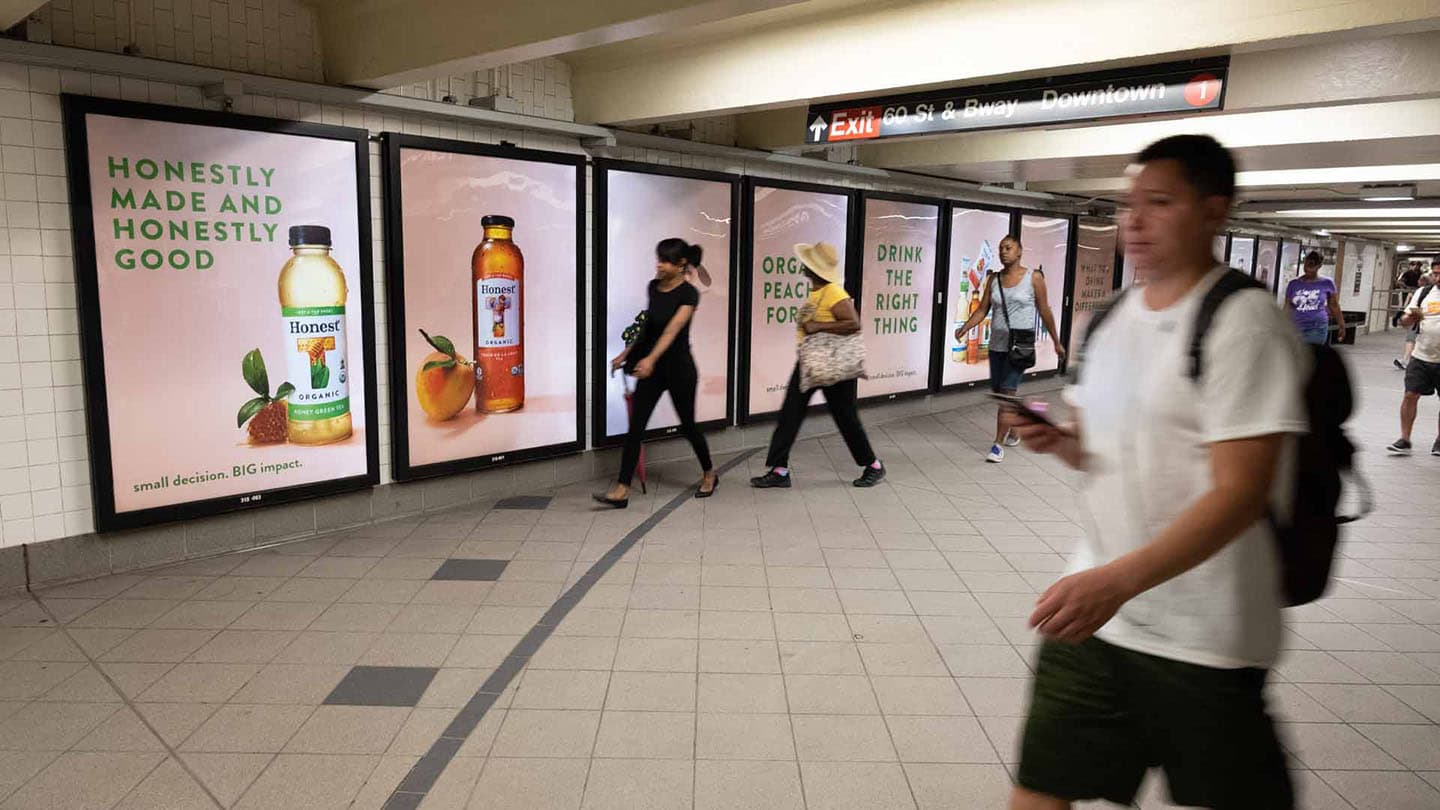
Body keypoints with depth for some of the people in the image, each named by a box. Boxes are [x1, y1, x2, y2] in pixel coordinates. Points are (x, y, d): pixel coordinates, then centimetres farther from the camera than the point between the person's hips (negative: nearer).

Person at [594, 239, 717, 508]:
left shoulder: (689, 293, -15)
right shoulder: (653, 287, 5)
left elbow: (672, 330, -29)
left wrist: (650, 359, -41)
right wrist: (627, 353, 17)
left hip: (679, 368, -6)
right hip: (651, 367, 6)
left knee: (687, 424, 10)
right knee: (635, 426, -3)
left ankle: (709, 475, 34)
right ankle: (622, 490, -3)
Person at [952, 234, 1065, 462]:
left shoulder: (1034, 277, -4)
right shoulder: (994, 279, 6)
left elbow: (1044, 311, 1)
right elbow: (983, 310, 5)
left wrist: (1057, 342, 6)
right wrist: (965, 328, -12)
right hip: (997, 344, 5)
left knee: (1006, 392, -12)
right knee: (998, 392, 11)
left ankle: (998, 444, -8)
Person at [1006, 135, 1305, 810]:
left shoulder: (1242, 322, -13)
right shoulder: (1112, 319, 9)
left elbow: (1241, 491, -21)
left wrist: (1119, 579, -32)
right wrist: (1059, 441, -5)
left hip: (1203, 640, -6)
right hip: (1096, 606, 6)